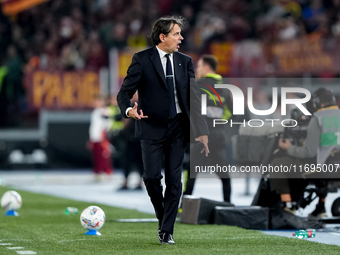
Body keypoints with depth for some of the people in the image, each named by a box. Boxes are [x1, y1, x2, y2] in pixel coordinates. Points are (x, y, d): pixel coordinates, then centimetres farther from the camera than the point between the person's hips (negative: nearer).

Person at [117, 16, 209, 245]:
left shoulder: (185, 61, 8)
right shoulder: (142, 60, -4)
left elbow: (193, 97, 5)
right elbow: (125, 92, -8)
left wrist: (202, 131, -3)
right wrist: (129, 110, -31)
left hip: (178, 127, 3)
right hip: (152, 127, -3)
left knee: (174, 180, 0)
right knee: (152, 176, -9)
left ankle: (167, 231, 8)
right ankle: (162, 216, 18)